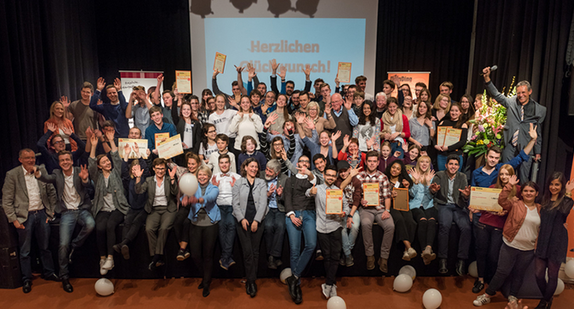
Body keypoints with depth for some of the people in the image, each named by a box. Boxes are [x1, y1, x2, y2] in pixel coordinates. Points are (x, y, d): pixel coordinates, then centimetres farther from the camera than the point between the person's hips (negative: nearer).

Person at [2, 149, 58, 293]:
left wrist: (51, 211, 5)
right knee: (25, 251, 9)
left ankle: (48, 272, 30)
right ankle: (26, 279, 24)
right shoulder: (12, 175, -7)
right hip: (25, 217, -3)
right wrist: (14, 219, -9)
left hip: (41, 214, 3)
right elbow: (6, 201, -5)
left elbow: (51, 192, 9)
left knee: (45, 247, 14)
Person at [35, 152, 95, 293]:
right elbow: (47, 178, -18)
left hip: (82, 209, 0)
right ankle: (64, 277, 5)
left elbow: (90, 190, -12)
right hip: (67, 212, 0)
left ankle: (73, 247, -5)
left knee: (90, 224, -33)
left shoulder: (79, 171, 2)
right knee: (63, 245, -12)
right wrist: (38, 174, -41)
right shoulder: (57, 174, 6)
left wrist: (85, 179, -34)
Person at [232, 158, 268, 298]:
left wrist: (256, 220, -9)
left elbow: (263, 202, 0)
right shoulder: (238, 183, 7)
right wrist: (241, 219, -9)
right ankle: (251, 281, 6)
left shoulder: (262, 183, 8)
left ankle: (250, 280, 13)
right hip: (243, 221, -1)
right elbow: (235, 203, 3)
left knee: (255, 251, 2)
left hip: (257, 221, 1)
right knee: (247, 251, -5)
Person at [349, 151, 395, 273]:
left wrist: (387, 210, -9)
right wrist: (360, 201, -15)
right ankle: (370, 256, -17)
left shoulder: (383, 177, 9)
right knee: (366, 223, -34)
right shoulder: (359, 177, 6)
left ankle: (384, 258, -13)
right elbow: (355, 196, 6)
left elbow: (387, 196, 6)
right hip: (365, 209, -1)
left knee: (390, 225, -28)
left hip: (380, 209, 1)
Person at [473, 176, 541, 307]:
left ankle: (512, 296, 35)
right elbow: (502, 200, -21)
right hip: (510, 246, -3)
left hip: (528, 250, 3)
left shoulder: (540, 210, 6)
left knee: (519, 274, 16)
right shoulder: (515, 204, -4)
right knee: (502, 272, 1)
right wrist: (509, 185, -23)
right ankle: (487, 296, 14)